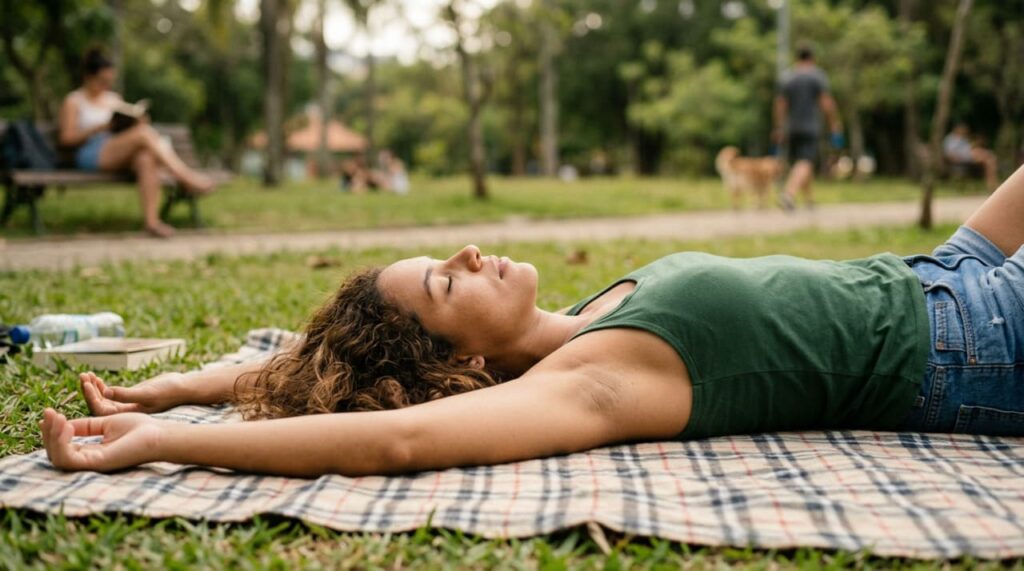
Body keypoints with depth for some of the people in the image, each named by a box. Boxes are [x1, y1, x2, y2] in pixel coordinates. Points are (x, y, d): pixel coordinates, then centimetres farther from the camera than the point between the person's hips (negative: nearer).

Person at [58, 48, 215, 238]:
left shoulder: (114, 99, 23)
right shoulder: (73, 101, 8)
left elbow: (125, 127, 21)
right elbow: (66, 138, -2)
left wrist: (135, 121, -3)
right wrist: (100, 127, -14)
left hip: (118, 154, 5)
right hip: (90, 155, -5)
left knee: (146, 158, -34)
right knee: (144, 133, -29)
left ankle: (151, 220, -46)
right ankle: (185, 177, -34)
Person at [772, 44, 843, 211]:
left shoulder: (786, 77, 7)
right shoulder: (818, 75, -3)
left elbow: (779, 105, 3)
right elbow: (826, 102, -9)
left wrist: (779, 128, 9)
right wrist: (835, 124, -1)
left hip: (791, 128, 4)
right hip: (810, 127, -4)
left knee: (800, 162, 17)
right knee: (805, 163, -12)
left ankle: (809, 200, 23)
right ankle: (788, 193, -35)